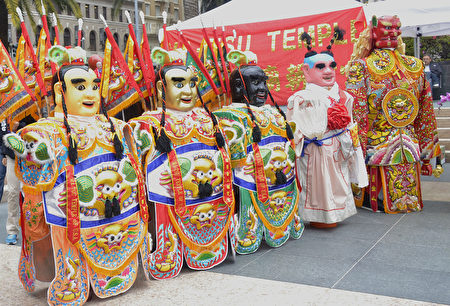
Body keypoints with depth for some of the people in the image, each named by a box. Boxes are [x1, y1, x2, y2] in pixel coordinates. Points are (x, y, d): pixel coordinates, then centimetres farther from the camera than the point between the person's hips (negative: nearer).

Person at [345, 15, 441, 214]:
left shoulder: (360, 67, -10)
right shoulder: (417, 67, 4)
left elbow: (357, 117, -13)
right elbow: (427, 115, 11)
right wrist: (426, 153, 20)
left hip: (375, 148, -4)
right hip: (410, 151, 4)